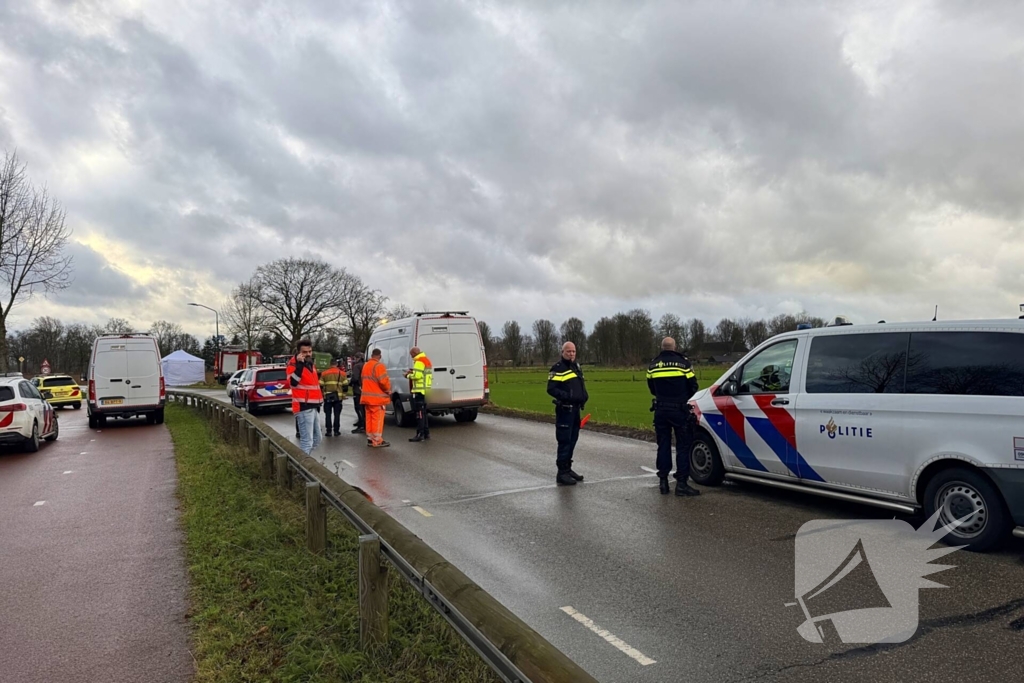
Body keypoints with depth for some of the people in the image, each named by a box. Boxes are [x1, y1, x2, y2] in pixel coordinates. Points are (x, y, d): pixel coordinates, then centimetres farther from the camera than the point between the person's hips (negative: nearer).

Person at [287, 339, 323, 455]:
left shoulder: (310, 363, 17)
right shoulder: (294, 363, -10)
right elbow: (293, 382, -27)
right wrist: (299, 364, -33)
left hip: (314, 407, 9)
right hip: (304, 407, -9)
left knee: (316, 440, 18)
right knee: (307, 440, -14)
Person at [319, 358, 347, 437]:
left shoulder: (324, 373, 2)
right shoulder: (342, 373, 3)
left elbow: (321, 385, 1)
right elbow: (345, 384, -1)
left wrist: (322, 394, 15)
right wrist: (343, 393, 13)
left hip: (327, 396, 0)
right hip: (338, 397, 0)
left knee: (328, 414, 5)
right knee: (337, 414, 5)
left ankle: (328, 431, 4)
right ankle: (336, 430, 5)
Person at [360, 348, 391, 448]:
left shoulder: (365, 365, 14)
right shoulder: (378, 365, -14)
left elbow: (362, 380, 20)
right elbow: (383, 381, -21)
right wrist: (388, 390, -5)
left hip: (367, 396, 8)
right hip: (377, 397, -8)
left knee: (369, 418, 13)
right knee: (377, 419, -5)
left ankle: (370, 438, 18)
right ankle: (377, 441, -4)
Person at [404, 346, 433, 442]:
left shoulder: (419, 361, -14)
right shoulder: (426, 360, 19)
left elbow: (417, 375, -24)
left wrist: (408, 375, -7)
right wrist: (412, 372, 14)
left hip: (420, 390, -10)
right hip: (425, 390, 10)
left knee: (419, 412, -9)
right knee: (423, 412, 16)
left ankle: (420, 434, -11)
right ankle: (426, 433, 21)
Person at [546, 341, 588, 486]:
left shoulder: (577, 366, 16)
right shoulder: (558, 368, -11)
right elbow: (551, 389, -16)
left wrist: (584, 396, 6)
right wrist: (567, 396, -28)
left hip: (575, 409, 9)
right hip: (564, 410, -9)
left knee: (572, 440, 16)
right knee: (564, 441, -7)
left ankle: (567, 469, 28)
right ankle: (562, 474, -2)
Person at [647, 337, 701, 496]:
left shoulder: (652, 365, 6)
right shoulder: (683, 362, -6)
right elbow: (693, 386, -1)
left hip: (661, 410, 4)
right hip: (680, 410, -3)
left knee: (663, 445, 12)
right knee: (683, 446, 1)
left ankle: (663, 480, 14)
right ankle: (681, 483, -2)